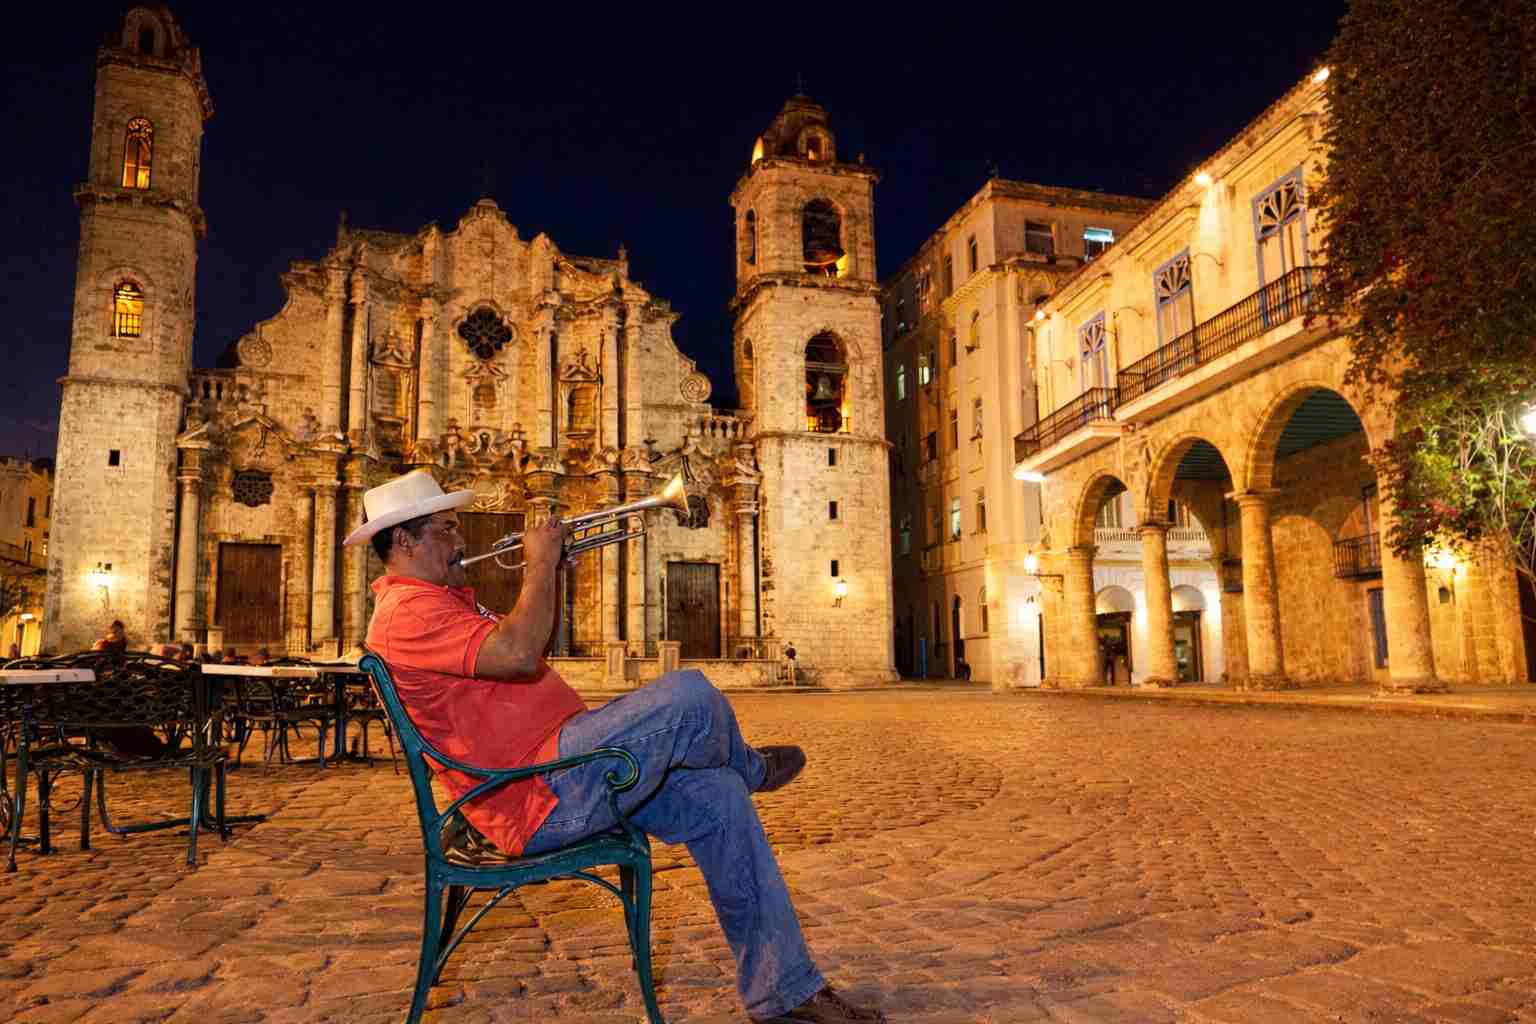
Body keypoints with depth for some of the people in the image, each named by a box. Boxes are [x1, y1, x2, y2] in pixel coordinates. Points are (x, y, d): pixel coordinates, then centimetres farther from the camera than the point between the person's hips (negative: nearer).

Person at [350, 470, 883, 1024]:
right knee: (688, 695, -23)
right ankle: (749, 766, 16)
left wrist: (543, 571, 14)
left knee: (717, 794, 1)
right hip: (542, 796, -11)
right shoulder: (408, 610, -14)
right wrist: (540, 564, -15)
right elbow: (519, 655, -30)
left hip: (565, 768, 11)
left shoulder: (436, 599, 22)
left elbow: (516, 640, 29)